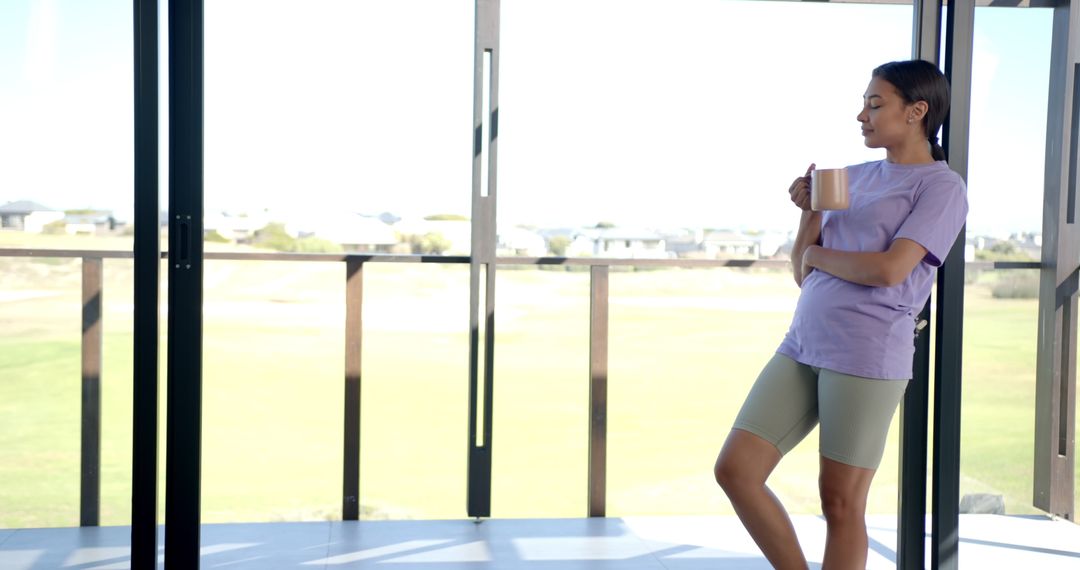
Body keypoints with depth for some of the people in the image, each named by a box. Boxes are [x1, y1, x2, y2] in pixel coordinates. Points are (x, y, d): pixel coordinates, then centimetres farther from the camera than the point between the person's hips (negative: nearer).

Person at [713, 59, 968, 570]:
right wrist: (809, 213, 1)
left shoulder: (943, 187, -1)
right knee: (734, 471, 0)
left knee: (840, 501, 1)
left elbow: (889, 269, -16)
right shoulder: (852, 178, 18)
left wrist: (817, 255, -1)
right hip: (802, 348, 7)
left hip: (868, 357, -6)